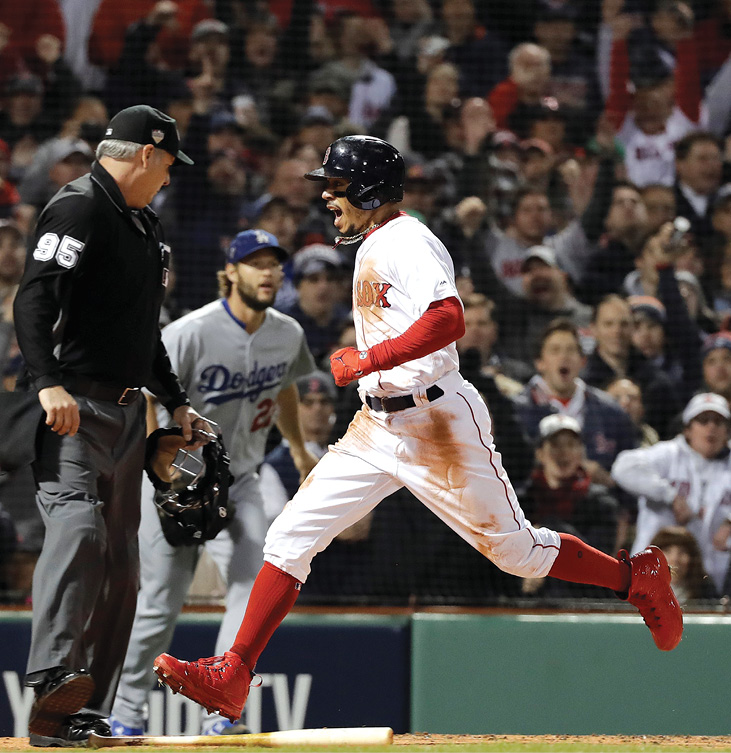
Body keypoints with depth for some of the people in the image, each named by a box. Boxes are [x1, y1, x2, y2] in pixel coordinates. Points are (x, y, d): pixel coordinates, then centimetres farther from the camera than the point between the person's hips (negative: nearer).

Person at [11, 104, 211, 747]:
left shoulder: (144, 224, 22)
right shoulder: (79, 208, -8)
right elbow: (34, 298, -21)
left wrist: (176, 403, 29)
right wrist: (49, 383, -32)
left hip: (126, 413, 10)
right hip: (72, 407, -10)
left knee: (120, 561, 7)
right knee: (79, 526, -27)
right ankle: (53, 682, -40)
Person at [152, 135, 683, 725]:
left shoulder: (408, 241, -15)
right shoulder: (374, 247, 16)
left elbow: (449, 320, -31)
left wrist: (366, 361, -25)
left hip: (437, 425, -9)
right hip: (378, 427, 9)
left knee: (517, 551, 0)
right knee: (290, 536, -2)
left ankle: (639, 578, 22)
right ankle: (231, 679, -3)